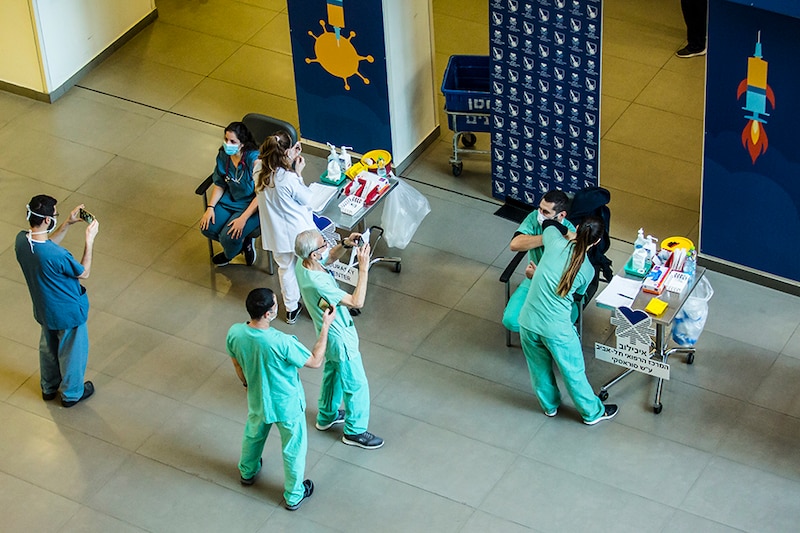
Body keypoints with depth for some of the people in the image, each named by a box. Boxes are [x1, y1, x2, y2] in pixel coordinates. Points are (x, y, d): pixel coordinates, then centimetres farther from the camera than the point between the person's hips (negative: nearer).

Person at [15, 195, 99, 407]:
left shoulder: (21, 240, -19)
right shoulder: (56, 256, -40)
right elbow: (83, 272, -21)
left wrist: (68, 224, -2)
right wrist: (89, 240, -17)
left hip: (44, 309, 7)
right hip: (68, 312, -7)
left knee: (48, 347, 31)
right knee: (72, 352, 20)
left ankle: (48, 388, 52)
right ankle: (71, 393, 42)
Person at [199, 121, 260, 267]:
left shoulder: (254, 159, -25)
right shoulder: (224, 155, -6)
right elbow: (219, 184, 7)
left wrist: (243, 219, -26)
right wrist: (210, 207, -7)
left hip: (252, 205, -6)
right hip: (230, 199, 7)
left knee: (229, 237, -24)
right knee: (207, 228, -13)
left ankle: (229, 255, 16)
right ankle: (244, 242, 12)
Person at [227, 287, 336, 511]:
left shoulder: (235, 333, -25)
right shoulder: (282, 342, -40)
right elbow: (315, 361, -23)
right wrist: (326, 326, -18)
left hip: (257, 400, 5)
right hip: (287, 405, -5)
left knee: (253, 435, 35)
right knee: (293, 450, 21)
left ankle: (247, 472, 61)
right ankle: (293, 496, 41)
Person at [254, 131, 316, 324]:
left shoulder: (259, 170, -15)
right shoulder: (288, 178, -32)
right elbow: (307, 200, -15)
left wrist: (291, 160, 4)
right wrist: (299, 173, -11)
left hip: (276, 233, 5)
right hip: (299, 232, -5)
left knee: (285, 268, 26)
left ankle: (291, 308, 40)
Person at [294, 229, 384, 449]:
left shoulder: (303, 264, -15)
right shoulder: (317, 284, -41)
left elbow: (330, 257, 7)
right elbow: (357, 301, -37)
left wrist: (344, 244, -12)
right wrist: (363, 268, -38)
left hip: (330, 334, 9)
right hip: (340, 339, -9)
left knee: (333, 372, 31)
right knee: (356, 384, 11)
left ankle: (327, 416, 51)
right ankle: (355, 431, 30)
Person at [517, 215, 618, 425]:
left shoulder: (556, 243, -9)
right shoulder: (587, 270, -8)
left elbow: (549, 224, 14)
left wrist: (569, 234, 27)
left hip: (528, 321, 3)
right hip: (557, 329, -3)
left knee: (540, 368, 27)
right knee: (574, 372, 20)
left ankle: (550, 405, 50)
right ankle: (593, 412, 40)